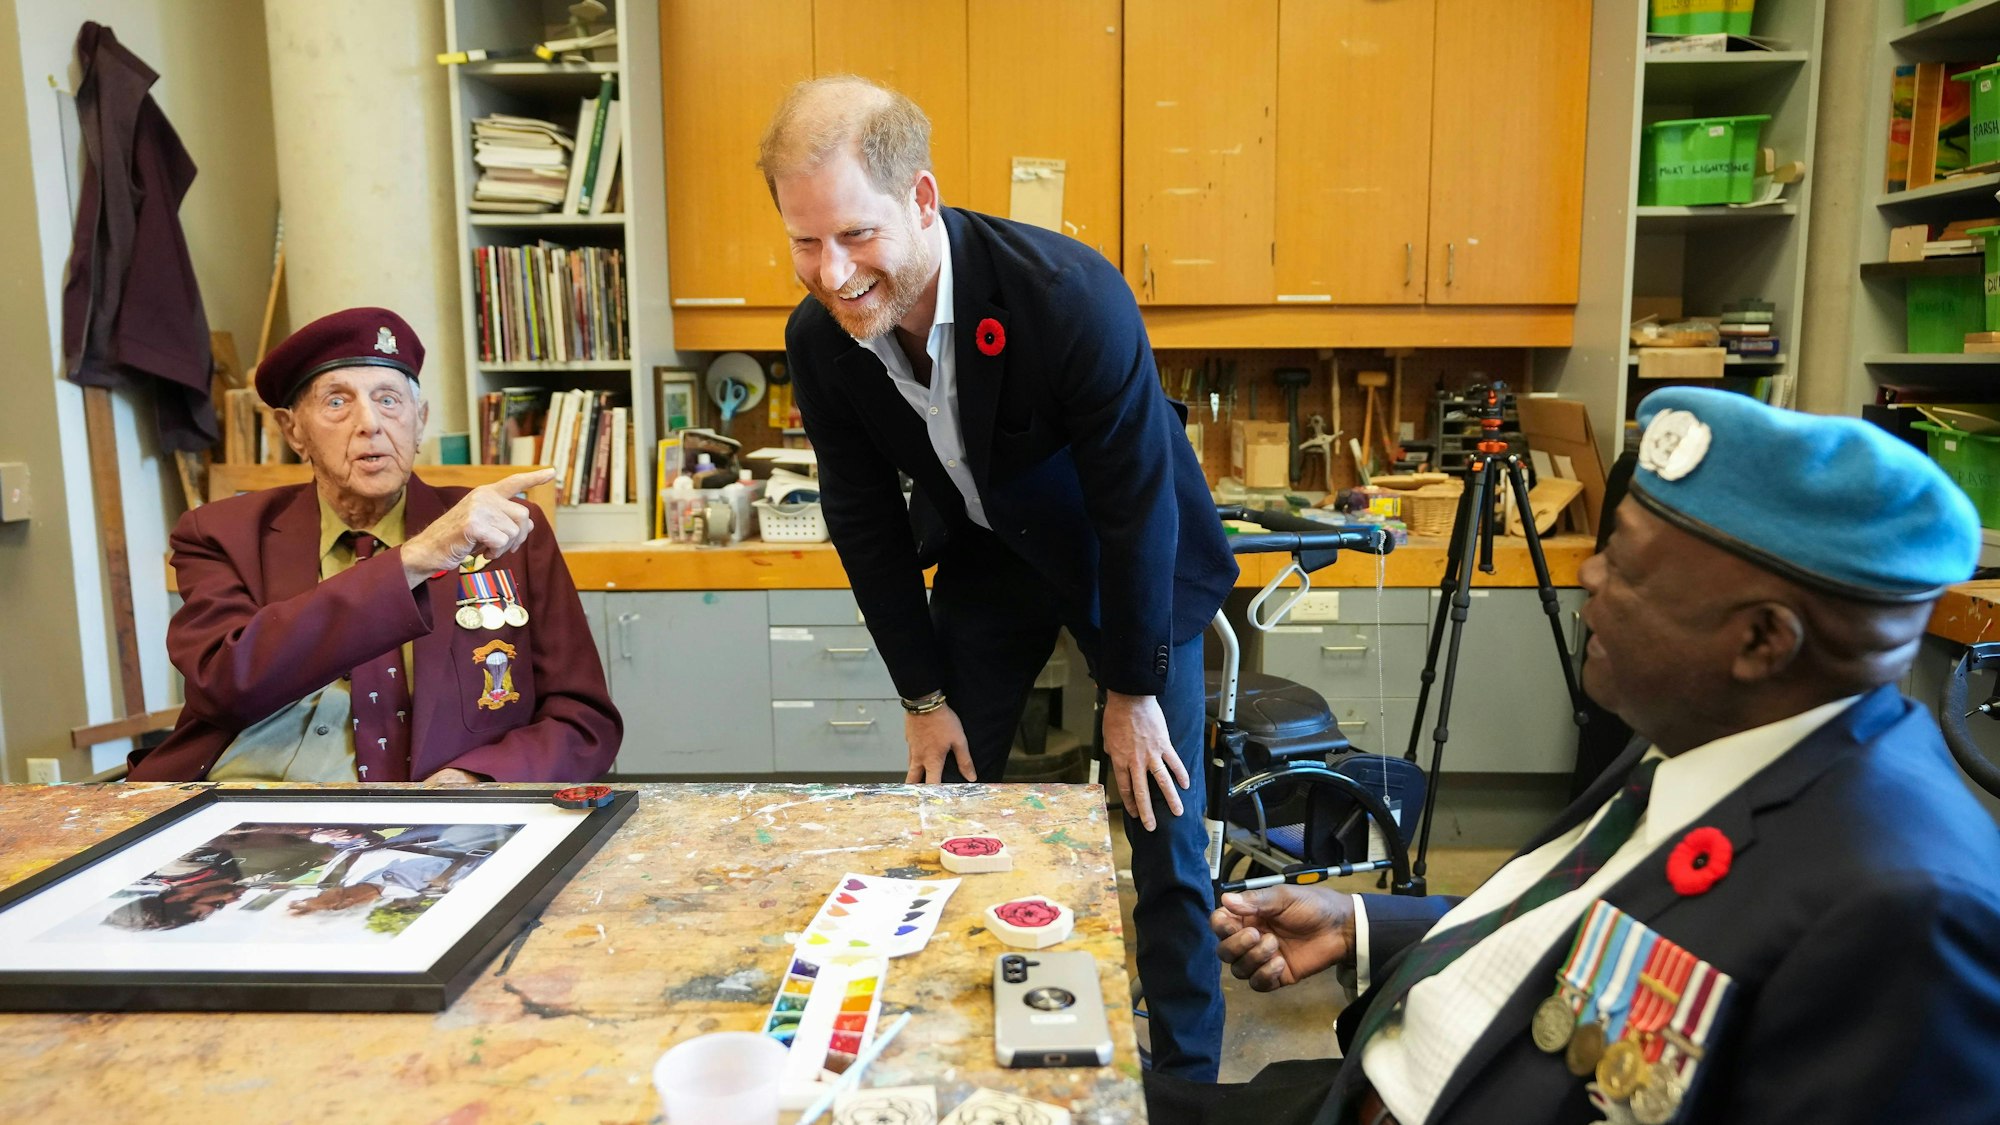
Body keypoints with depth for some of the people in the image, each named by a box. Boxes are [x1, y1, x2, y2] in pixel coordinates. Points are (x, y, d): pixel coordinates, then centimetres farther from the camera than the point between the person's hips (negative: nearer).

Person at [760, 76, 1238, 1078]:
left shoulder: (1072, 297, -33)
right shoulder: (817, 337, -17)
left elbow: (1136, 507, -24)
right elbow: (866, 521, -6)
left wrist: (1131, 689, -14)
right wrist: (924, 696, -3)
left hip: (1131, 560, -4)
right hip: (986, 555, 4)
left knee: (1162, 834, -3)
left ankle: (1184, 1078, 17)